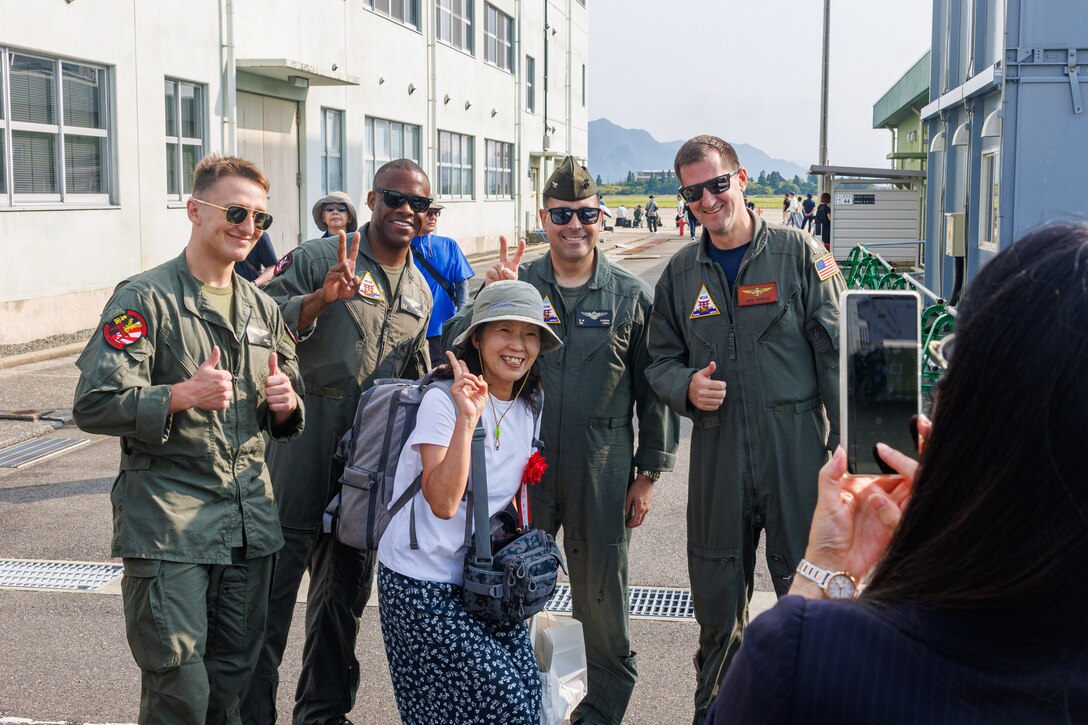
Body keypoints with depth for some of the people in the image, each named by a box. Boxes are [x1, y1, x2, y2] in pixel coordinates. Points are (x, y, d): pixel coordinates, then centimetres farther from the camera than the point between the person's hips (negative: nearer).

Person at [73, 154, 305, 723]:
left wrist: (286, 404, -1)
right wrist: (182, 394, -25)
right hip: (168, 518, -6)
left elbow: (284, 420, 23)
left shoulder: (262, 309, 16)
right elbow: (93, 405, -12)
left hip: (250, 520, 6)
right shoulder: (145, 299, -5)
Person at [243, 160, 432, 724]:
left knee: (346, 592, 15)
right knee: (274, 581, -4)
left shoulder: (420, 293, 15)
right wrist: (320, 299, -26)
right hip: (303, 451, -6)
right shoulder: (317, 259, -6)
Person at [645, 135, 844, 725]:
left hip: (797, 452, -3)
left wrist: (843, 446, -6)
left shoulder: (798, 253, -1)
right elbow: (661, 360, 15)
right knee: (715, 594, 12)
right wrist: (686, 386, -8)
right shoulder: (681, 272, 9)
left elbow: (835, 355, -2)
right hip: (717, 455, 3)